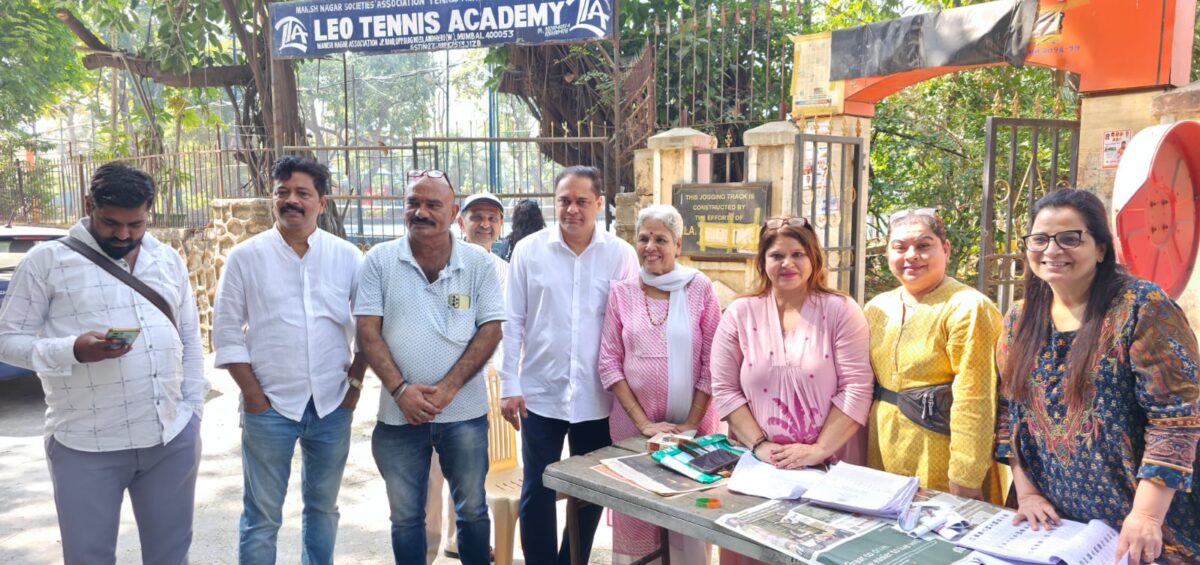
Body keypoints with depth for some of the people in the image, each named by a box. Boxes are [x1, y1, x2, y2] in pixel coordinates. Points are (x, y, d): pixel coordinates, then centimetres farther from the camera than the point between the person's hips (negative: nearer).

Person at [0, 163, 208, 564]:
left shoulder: (168, 259, 10)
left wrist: (193, 408, 7)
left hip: (174, 438, 4)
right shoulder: (47, 261, -3)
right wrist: (73, 350, -21)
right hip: (87, 447, -3)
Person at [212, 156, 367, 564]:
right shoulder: (245, 256, -2)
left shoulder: (347, 257, 2)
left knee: (323, 507, 16)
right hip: (270, 407, -2)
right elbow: (226, 330, -1)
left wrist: (355, 381, 0)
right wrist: (252, 394, -6)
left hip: (333, 405, 2)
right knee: (262, 516, 7)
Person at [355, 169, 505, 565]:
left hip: (464, 412, 0)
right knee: (405, 516, 14)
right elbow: (368, 331, -5)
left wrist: (448, 387, -15)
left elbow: (491, 329, -6)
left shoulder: (478, 262, -3)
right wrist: (400, 389, -16)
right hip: (400, 413, 1)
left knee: (472, 508, 14)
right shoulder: (380, 261, -2)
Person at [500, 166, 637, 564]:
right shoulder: (529, 250, -1)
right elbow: (513, 322, 0)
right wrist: (509, 386, -2)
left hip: (598, 396, 1)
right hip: (540, 393, 0)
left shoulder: (621, 254, -3)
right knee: (537, 492, 9)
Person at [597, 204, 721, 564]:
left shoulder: (700, 288, -3)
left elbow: (712, 363, -3)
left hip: (692, 426, -1)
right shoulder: (621, 293, 1)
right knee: (635, 519, 9)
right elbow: (610, 362, -1)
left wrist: (691, 423, -9)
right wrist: (644, 422, -8)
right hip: (633, 426, 1)